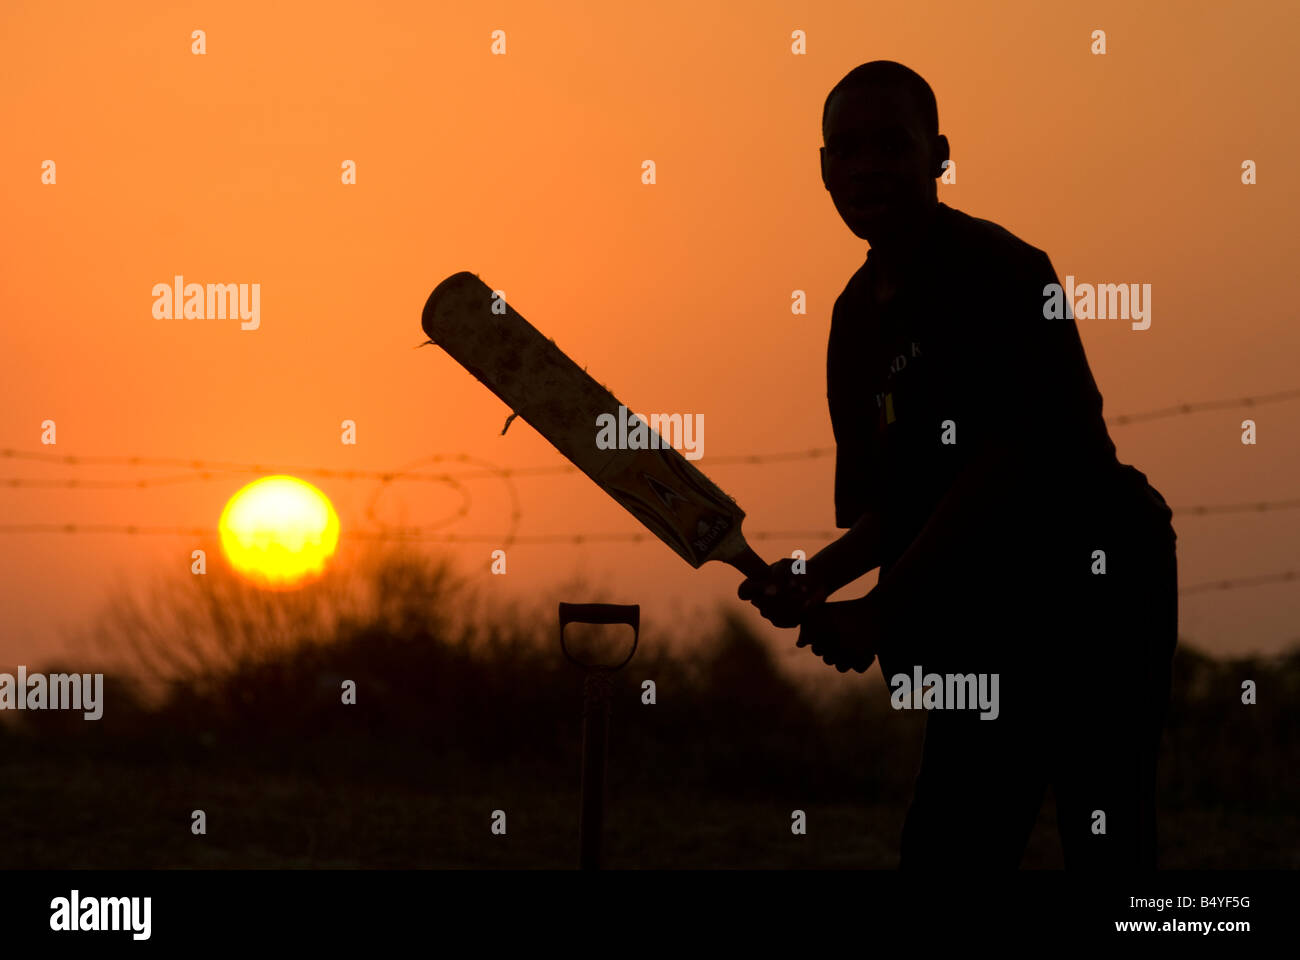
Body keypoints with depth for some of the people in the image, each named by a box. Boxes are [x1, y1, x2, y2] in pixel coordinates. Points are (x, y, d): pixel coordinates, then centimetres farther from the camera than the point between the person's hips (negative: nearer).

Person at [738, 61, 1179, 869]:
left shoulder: (996, 268, -13)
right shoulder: (860, 312, 10)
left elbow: (1013, 455, -21)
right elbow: (891, 500, 12)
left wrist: (882, 610, -20)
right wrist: (814, 580, -7)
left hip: (1096, 584, -8)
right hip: (978, 613, 8)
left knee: (1104, 843, -9)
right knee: (948, 841, 7)